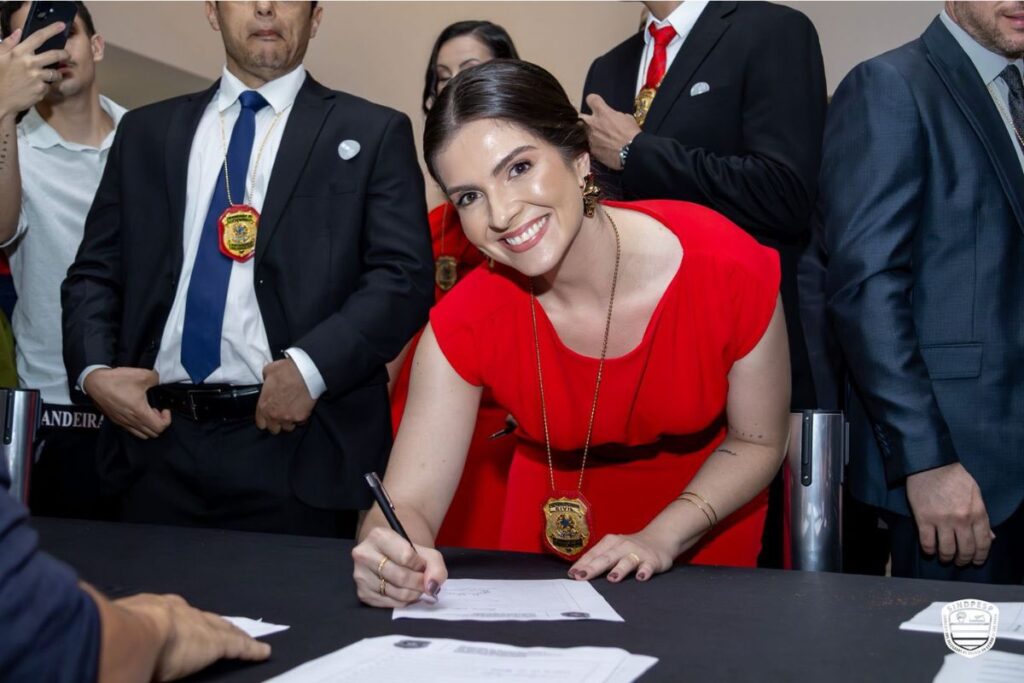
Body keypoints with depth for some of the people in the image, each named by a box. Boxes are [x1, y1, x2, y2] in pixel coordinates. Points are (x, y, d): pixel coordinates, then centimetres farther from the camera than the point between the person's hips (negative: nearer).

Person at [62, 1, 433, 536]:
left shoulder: (373, 134, 4)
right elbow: (95, 271, 14)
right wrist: (93, 369, -4)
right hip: (158, 439, 3)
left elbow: (405, 277, -6)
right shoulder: (147, 131, 15)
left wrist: (311, 366, -18)